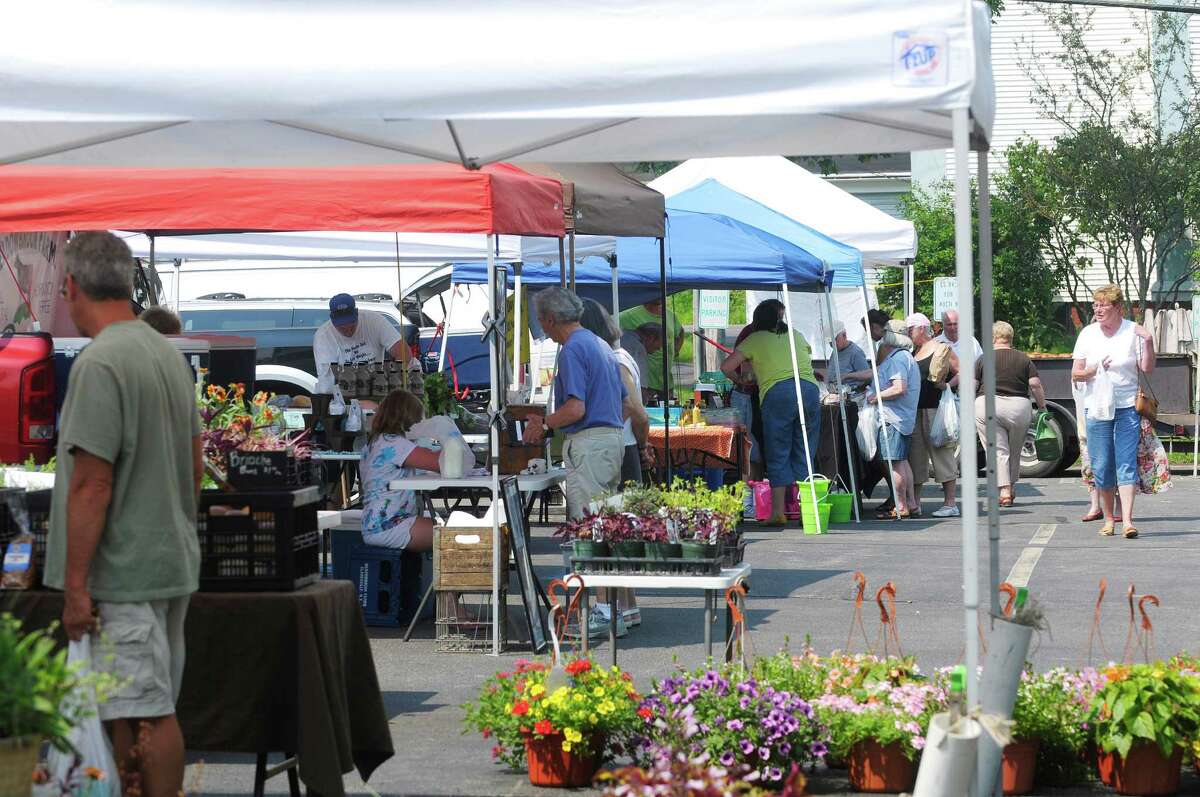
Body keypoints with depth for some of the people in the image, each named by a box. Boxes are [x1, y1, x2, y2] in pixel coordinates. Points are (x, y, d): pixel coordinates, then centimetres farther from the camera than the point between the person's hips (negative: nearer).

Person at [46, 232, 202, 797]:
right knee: (154, 710, 16)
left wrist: (75, 585, -16)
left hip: (125, 574, -9)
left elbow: (92, 486, -20)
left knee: (147, 711, -4)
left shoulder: (99, 364, -17)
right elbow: (195, 464, 18)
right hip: (173, 560, 9)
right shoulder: (170, 354, 10)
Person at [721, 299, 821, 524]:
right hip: (810, 388, 3)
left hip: (777, 393, -3)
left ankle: (778, 511, -6)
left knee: (778, 455, 1)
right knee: (804, 454, 8)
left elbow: (727, 367, 7)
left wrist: (741, 382, 24)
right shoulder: (797, 336, 26)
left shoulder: (755, 340, 15)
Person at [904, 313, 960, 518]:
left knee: (941, 453, -5)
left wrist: (947, 385, -17)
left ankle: (950, 503, -2)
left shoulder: (940, 349, -6)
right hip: (916, 409, 8)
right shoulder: (913, 353, 17)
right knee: (915, 455, 7)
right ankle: (914, 504, 11)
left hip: (935, 408, -8)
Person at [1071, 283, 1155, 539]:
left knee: (1126, 463, -9)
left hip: (1127, 406, -2)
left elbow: (1147, 368, -2)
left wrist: (1148, 342, -15)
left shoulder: (1133, 331, 0)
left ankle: (1127, 520, -15)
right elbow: (1076, 374, 6)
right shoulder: (1088, 334, 6)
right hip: (1096, 407, 2)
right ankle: (1108, 519, 14)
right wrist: (1095, 369, -13)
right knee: (1102, 467, 2)